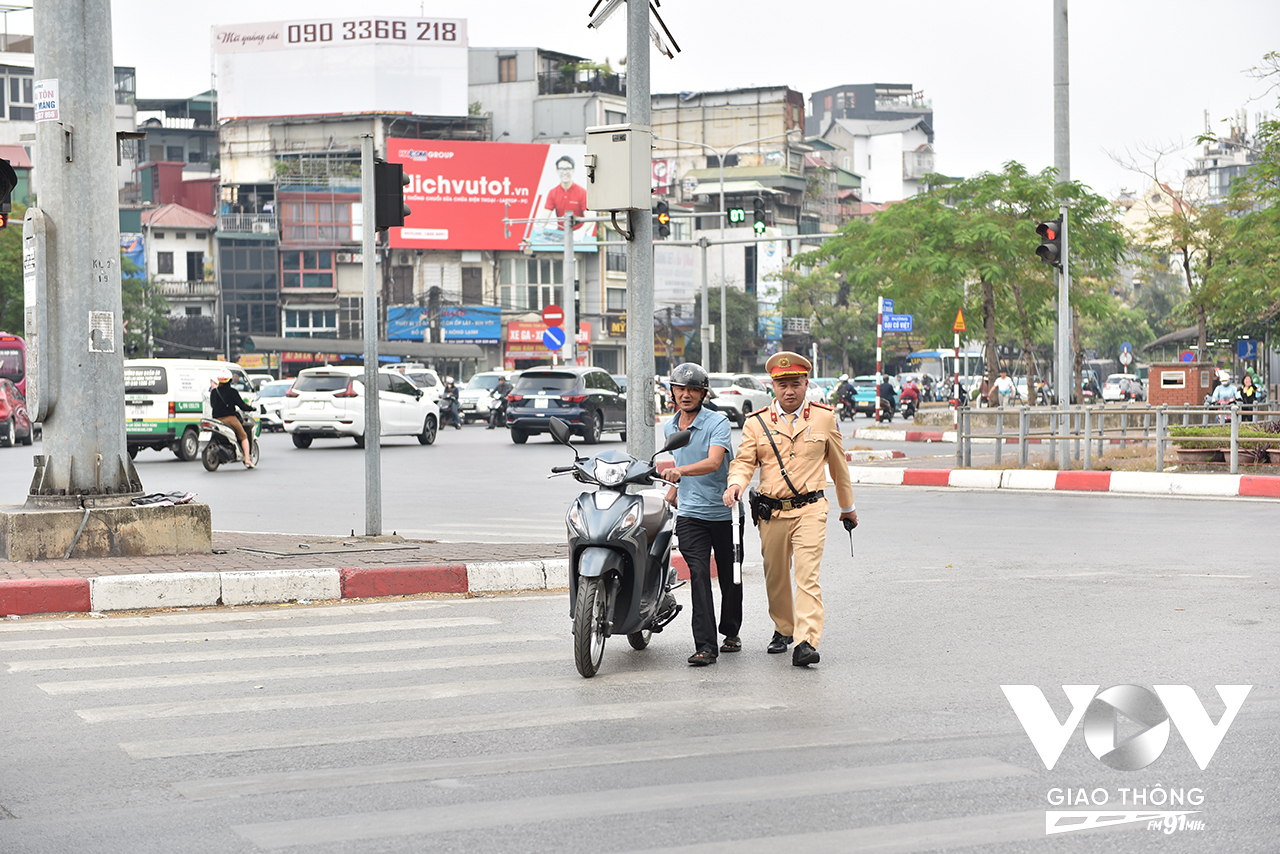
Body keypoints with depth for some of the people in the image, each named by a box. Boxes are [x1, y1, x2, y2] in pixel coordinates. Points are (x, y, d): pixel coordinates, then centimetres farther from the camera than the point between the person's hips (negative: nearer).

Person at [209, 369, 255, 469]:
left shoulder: (214, 392, 7)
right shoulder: (232, 392, -5)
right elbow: (241, 405, -3)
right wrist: (250, 408, 15)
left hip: (217, 419, 4)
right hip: (230, 418, -4)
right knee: (243, 437, 12)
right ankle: (247, 460, 1)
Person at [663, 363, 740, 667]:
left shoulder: (717, 423, -11)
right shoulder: (669, 427, 9)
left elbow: (713, 462, -27)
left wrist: (680, 471, -40)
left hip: (724, 512, -3)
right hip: (690, 514, 3)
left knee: (730, 578, 10)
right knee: (699, 575, -12)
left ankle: (731, 631, 33)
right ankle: (705, 645, -16)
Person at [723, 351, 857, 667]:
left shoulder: (824, 418, 5)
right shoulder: (757, 423, 4)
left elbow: (838, 464, 15)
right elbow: (744, 460, 1)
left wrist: (848, 506, 23)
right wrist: (736, 483, -23)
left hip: (810, 508, -2)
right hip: (771, 511, 2)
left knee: (808, 575, -15)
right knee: (776, 577, 12)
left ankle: (806, 642, -21)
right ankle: (783, 629, 34)